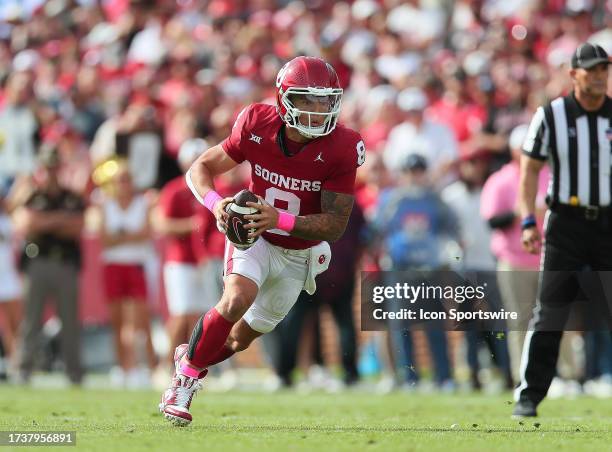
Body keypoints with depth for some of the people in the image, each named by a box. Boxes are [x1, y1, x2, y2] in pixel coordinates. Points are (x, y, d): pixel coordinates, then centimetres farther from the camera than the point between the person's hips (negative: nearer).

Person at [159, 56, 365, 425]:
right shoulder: (257, 127, -20)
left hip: (298, 254, 2)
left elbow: (335, 225, -23)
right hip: (254, 237, -1)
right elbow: (201, 169, -9)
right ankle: (187, 374, -10)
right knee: (237, 299, -31)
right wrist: (216, 203, -31)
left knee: (241, 338, 14)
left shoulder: (341, 149, -24)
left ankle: (192, 356, 46)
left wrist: (280, 219, -38)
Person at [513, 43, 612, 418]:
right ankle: (529, 395, 2)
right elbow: (530, 170, 1)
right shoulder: (551, 116, 0)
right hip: (566, 222, -2)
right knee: (549, 312, -4)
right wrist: (528, 221, -9)